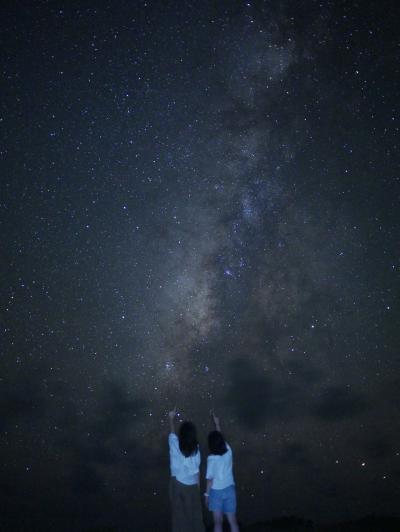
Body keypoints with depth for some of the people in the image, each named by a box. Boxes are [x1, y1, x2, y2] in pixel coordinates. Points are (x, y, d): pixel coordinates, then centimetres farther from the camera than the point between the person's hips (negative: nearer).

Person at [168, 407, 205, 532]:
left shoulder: (175, 445, -17)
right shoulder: (196, 449, -20)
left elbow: (172, 433, 4)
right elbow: (196, 470, -11)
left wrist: (171, 419, 21)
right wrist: (198, 485, 4)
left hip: (177, 483, 1)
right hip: (191, 485, -1)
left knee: (179, 512, 16)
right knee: (194, 512, 17)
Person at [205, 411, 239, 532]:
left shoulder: (212, 458, -17)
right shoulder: (228, 451, -6)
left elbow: (210, 479, -13)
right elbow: (221, 438, 15)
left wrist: (207, 494, -2)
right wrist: (217, 424, 25)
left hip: (217, 491, -4)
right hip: (229, 489, 4)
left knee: (218, 522, 6)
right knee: (232, 521, 9)